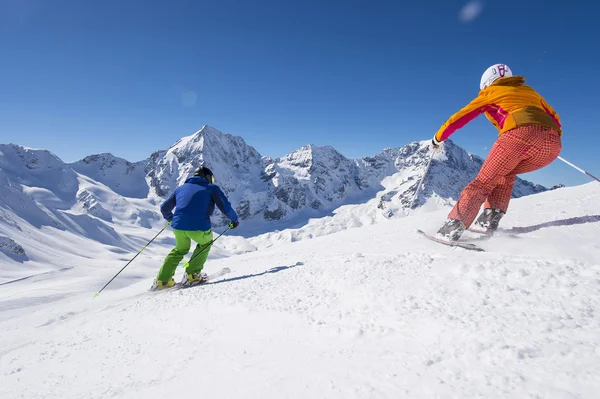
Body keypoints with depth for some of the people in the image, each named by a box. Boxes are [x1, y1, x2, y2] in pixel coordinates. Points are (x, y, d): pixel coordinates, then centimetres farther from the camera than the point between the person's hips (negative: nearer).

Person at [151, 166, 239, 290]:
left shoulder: (180, 188, 24)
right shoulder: (212, 188, 12)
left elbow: (164, 208, 27)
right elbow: (225, 207, 3)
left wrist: (170, 219, 47)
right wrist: (235, 219, 20)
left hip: (178, 227, 4)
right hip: (199, 228, -4)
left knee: (180, 250, 31)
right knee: (205, 243, 28)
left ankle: (162, 280, 25)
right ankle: (191, 275, 21)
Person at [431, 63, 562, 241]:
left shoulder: (490, 92, 22)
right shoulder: (529, 90, 34)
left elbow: (460, 117, 23)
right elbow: (555, 120, 34)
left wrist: (438, 137, 35)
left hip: (520, 135, -5)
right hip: (553, 144, 5)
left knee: (484, 181, 4)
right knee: (506, 173, 26)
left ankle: (453, 227, -8)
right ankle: (490, 219, 12)